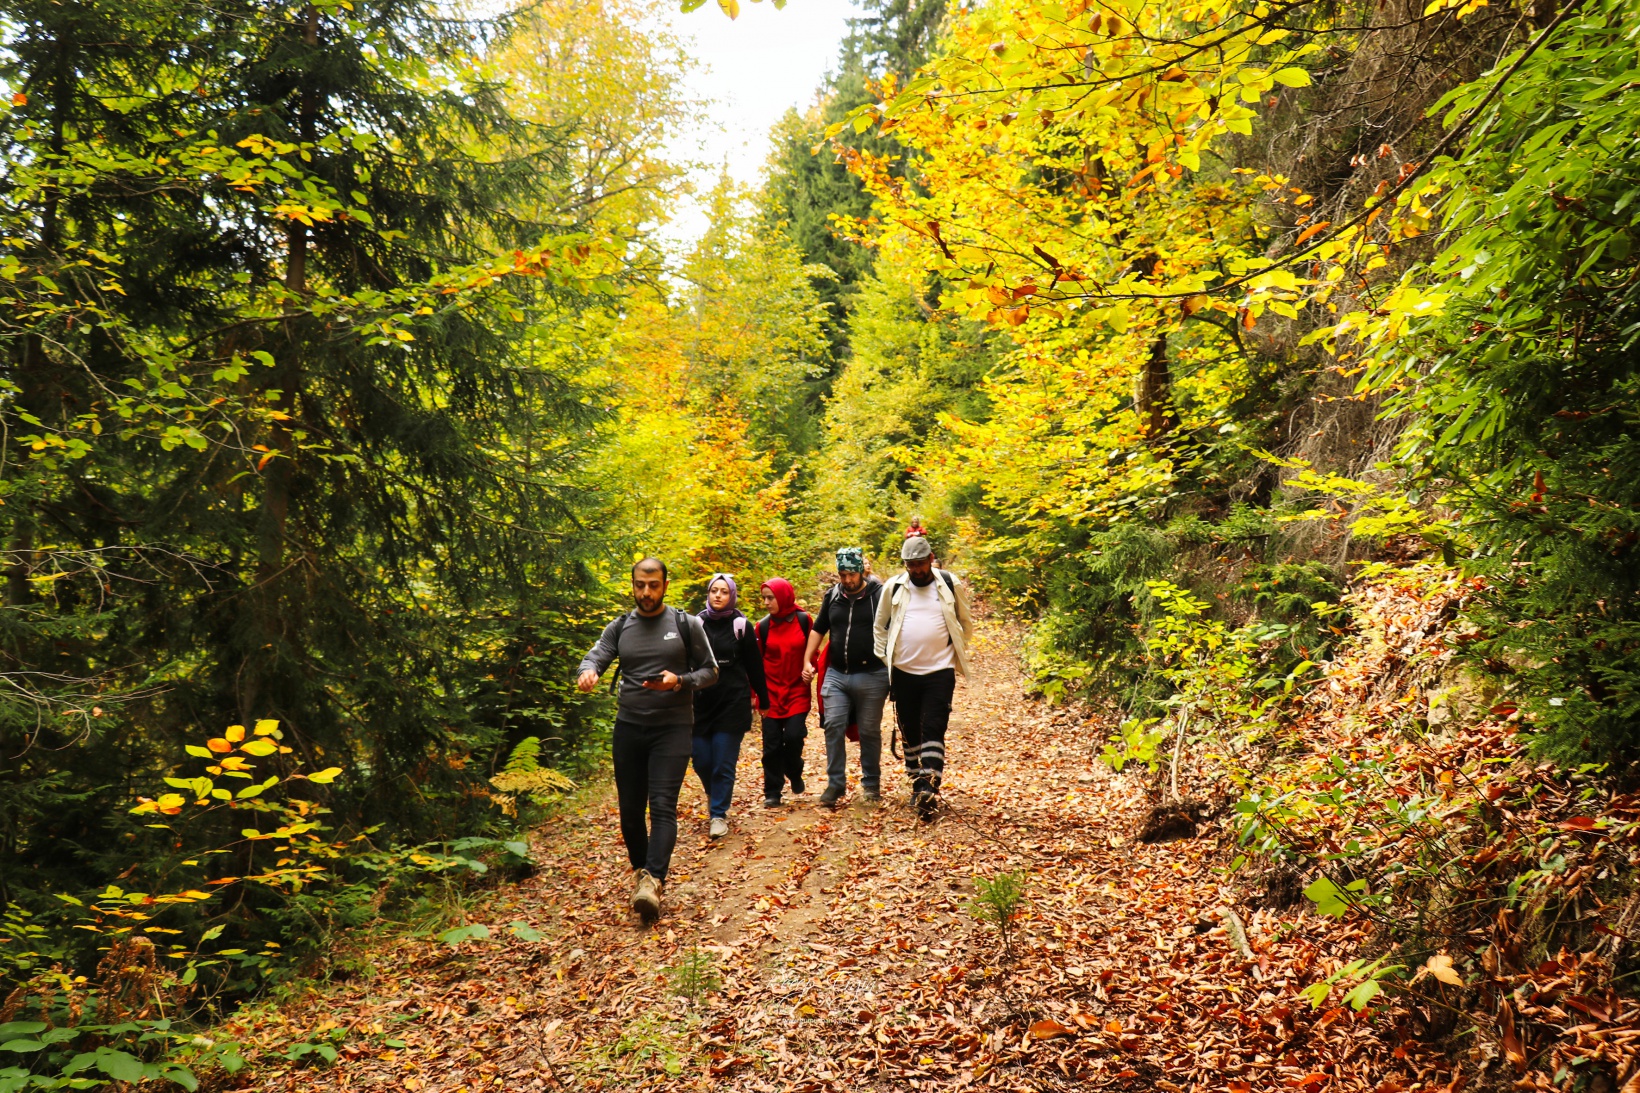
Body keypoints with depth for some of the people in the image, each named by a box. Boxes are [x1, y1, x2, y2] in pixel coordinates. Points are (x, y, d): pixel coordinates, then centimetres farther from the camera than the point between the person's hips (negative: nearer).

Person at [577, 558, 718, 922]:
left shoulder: (686, 625, 0)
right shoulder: (619, 627, 7)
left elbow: (710, 671, 3)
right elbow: (595, 657, -6)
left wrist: (679, 681, -17)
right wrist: (588, 671, -30)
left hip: (673, 728, -3)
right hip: (629, 728, 3)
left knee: (662, 807, -14)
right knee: (630, 809, 10)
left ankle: (653, 881, -23)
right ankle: (640, 872, 28)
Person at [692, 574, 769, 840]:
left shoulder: (741, 626, -2)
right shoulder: (697, 623, 3)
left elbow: (754, 667, 4)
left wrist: (763, 699, 8)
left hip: (733, 704, -2)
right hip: (701, 703, 2)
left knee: (724, 764, -2)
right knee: (701, 761, 4)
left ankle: (719, 814, 12)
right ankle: (714, 794, 35)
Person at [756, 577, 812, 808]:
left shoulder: (803, 620, -2)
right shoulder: (763, 626, -1)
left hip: (797, 691, -1)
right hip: (771, 693, 1)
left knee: (793, 736, -11)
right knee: (772, 743, 0)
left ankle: (794, 773, 19)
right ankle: (772, 793, 12)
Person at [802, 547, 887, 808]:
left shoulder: (880, 594, -6)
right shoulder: (832, 595, 8)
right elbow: (818, 629, 18)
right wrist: (807, 661, 12)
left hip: (871, 676, -3)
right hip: (836, 675, 4)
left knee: (869, 731, 6)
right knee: (833, 726, -4)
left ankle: (871, 783, 21)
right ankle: (835, 783, 6)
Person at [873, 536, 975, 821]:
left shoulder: (951, 585, -1)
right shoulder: (893, 586, 1)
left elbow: (966, 623, 12)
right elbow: (880, 625, 12)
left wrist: (957, 652, 8)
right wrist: (885, 659, 6)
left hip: (940, 672, -2)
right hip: (903, 672, 2)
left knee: (933, 731, -9)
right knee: (910, 732, 11)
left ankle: (929, 792, -13)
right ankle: (917, 784, 26)